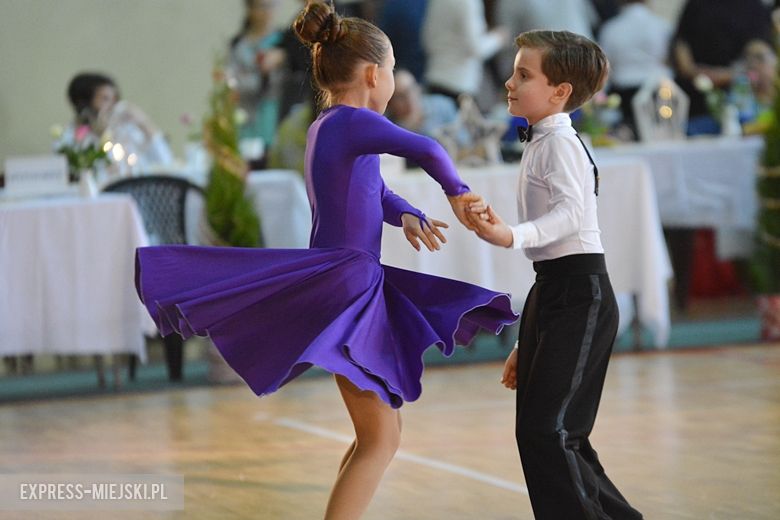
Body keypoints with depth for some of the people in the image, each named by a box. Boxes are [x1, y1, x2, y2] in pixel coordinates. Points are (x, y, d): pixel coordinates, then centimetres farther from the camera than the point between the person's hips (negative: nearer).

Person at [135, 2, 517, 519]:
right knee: (379, 440, -8)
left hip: (353, 285, 10)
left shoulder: (324, 128, 14)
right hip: (344, 291, -10)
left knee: (385, 431, 18)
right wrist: (457, 191, -15)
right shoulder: (353, 122, -15)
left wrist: (409, 216, 8)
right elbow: (425, 149, -33)